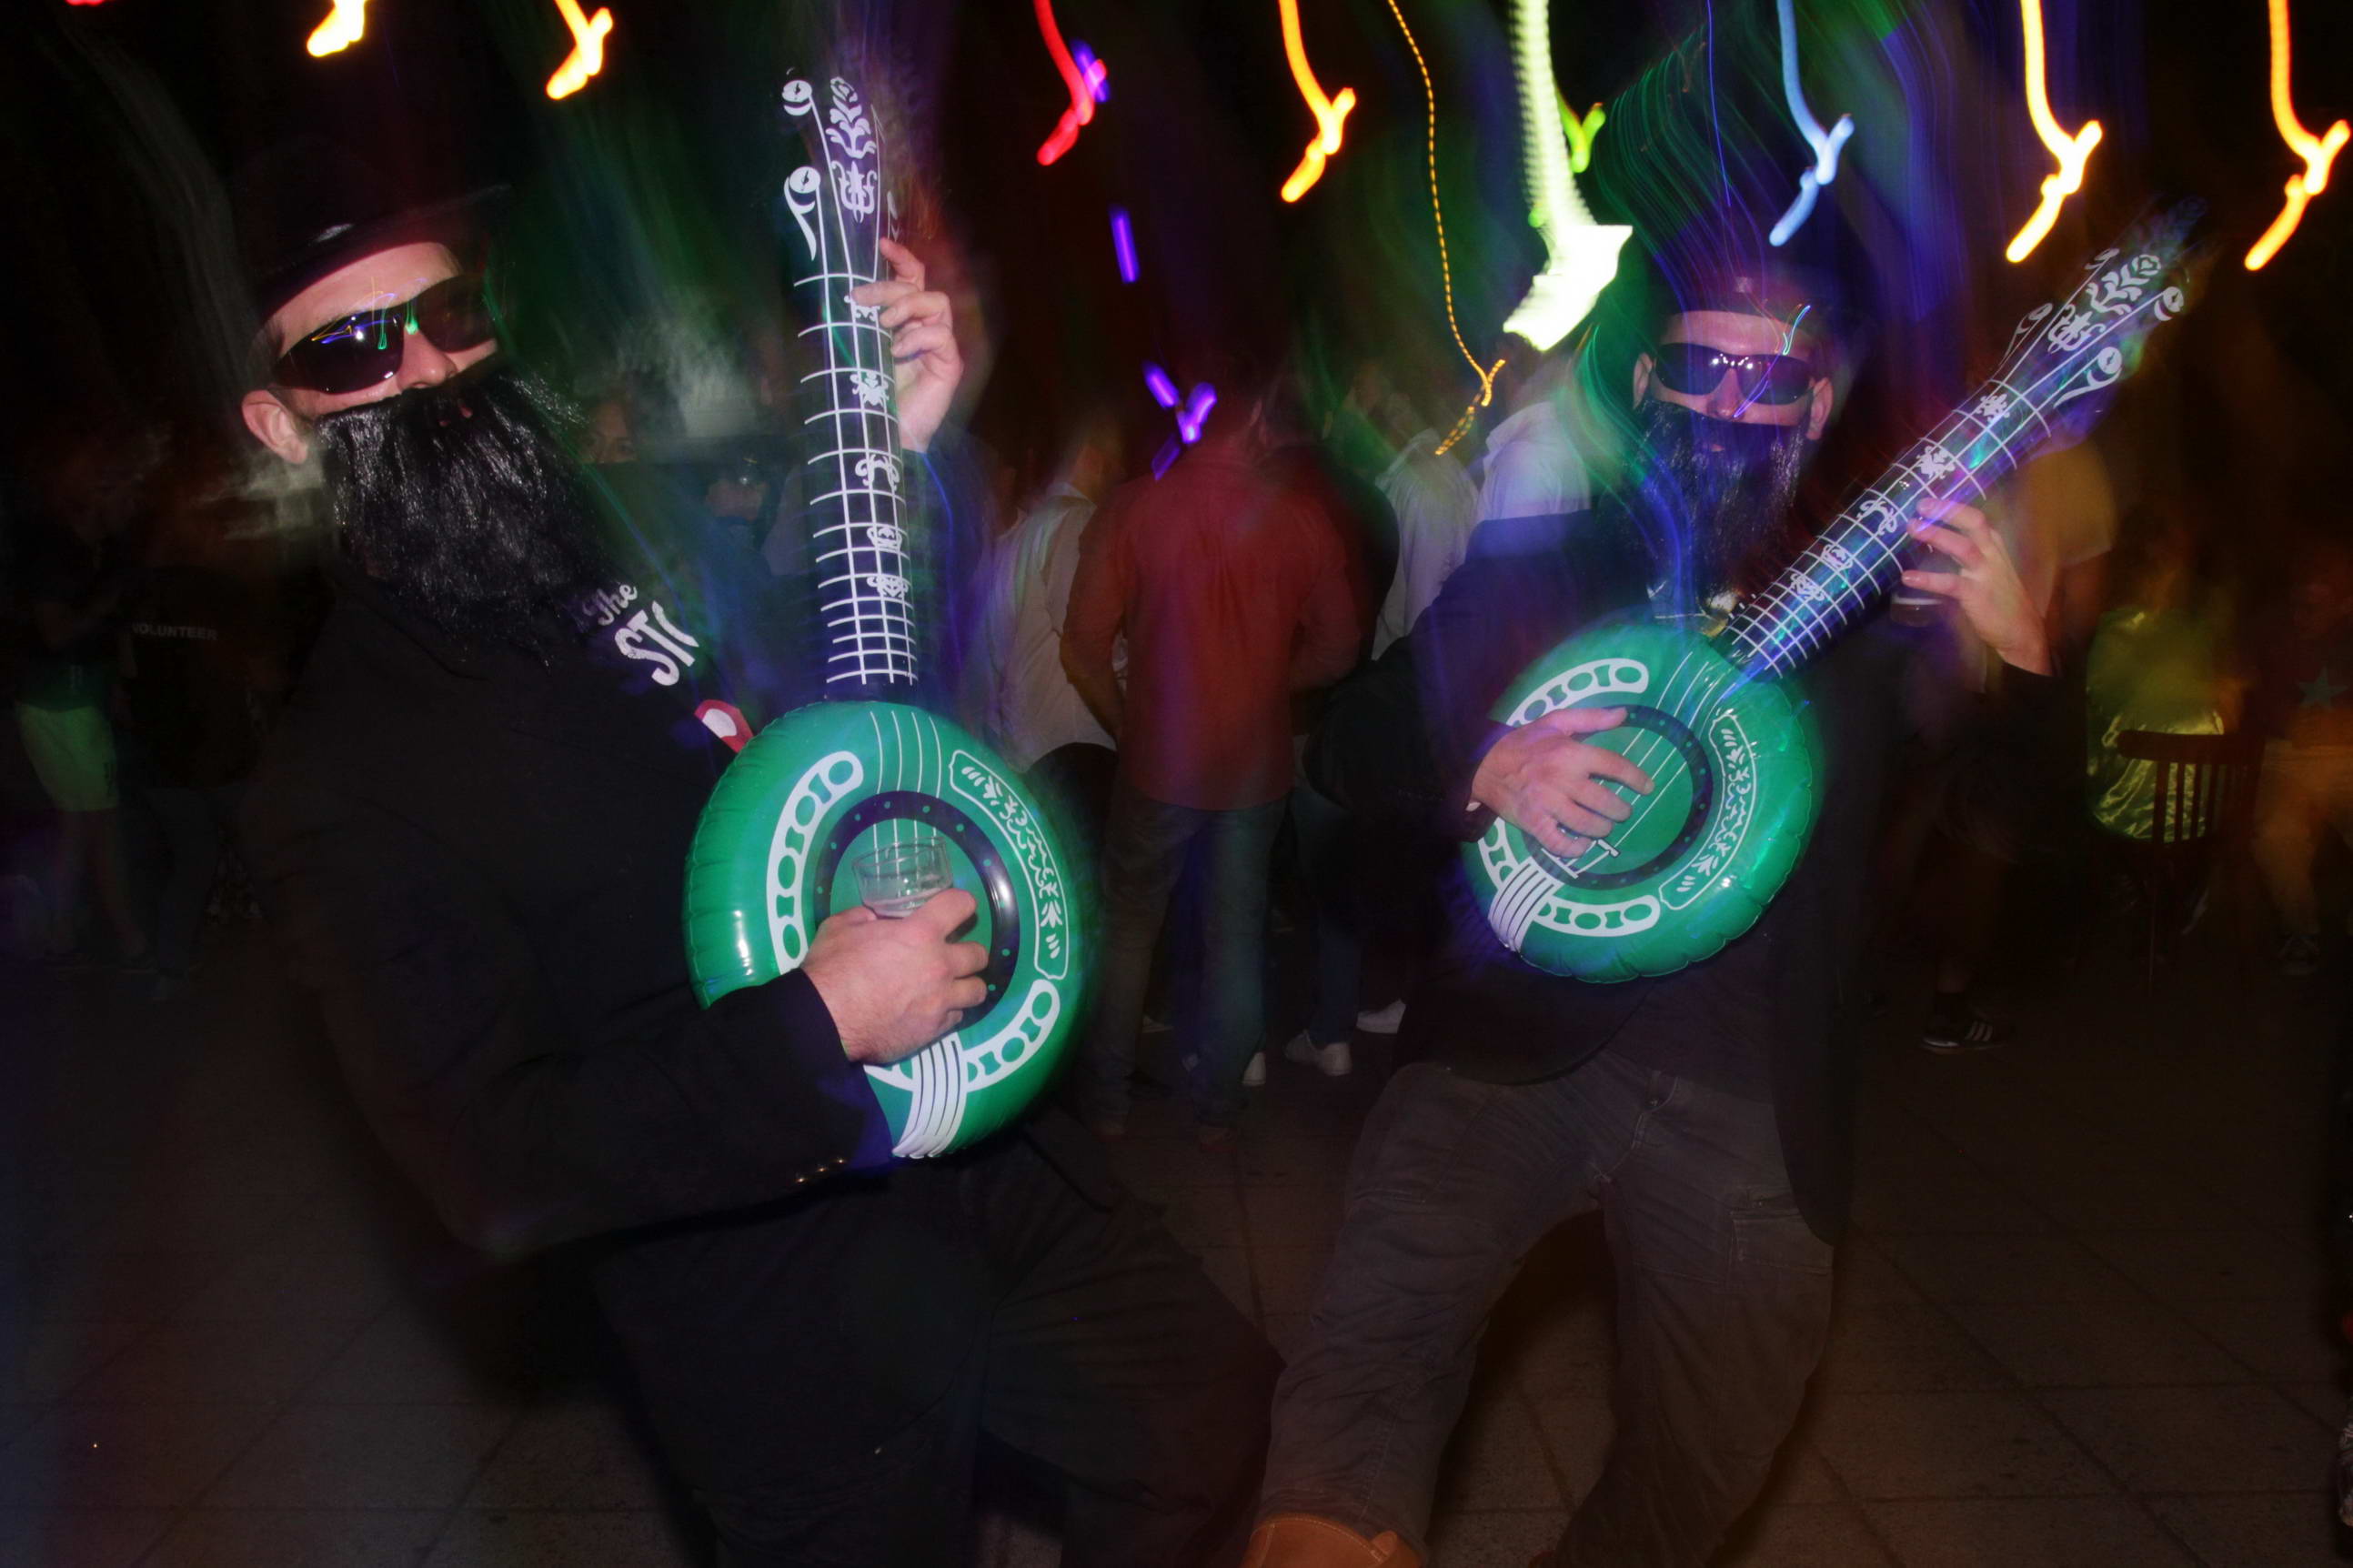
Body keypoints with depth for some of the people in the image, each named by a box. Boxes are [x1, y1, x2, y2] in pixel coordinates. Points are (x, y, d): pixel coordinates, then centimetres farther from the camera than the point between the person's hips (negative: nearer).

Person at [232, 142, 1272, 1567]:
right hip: (796, 1319, -5)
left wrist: (902, 451, -4)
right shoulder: (344, 782, -16)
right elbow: (495, 1169, -22)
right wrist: (821, 1023, -28)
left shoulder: (641, 533, 1)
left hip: (997, 1154, 6)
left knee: (1212, 1423, 15)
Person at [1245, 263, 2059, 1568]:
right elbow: (1345, 746, 5)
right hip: (1513, 1048, -1)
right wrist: (1481, 771, -16)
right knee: (1365, 1361, -29)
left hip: (1749, 1104, 2)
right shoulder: (1531, 569, 8)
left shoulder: (1866, 612, 8)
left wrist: (2017, 655, -18)